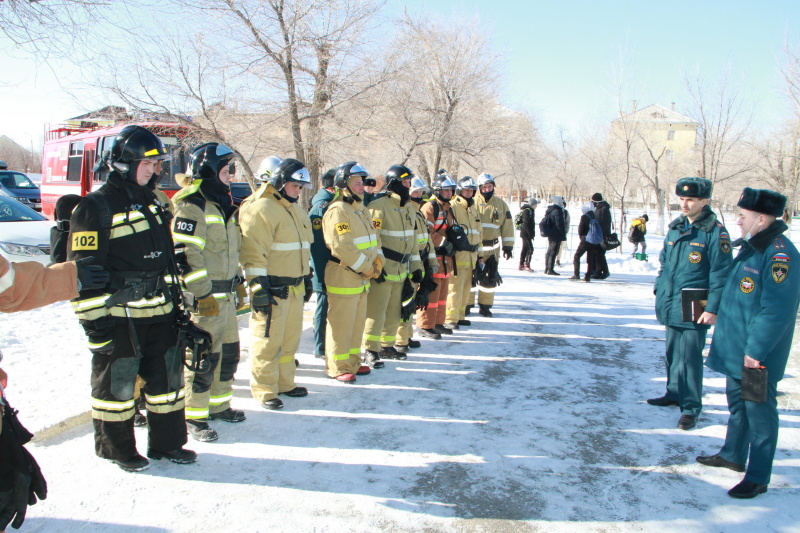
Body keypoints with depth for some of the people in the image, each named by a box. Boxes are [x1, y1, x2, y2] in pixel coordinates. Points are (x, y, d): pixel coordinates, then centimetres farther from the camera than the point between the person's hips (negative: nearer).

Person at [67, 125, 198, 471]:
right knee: (116, 383, 7)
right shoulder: (95, 207, -11)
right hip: (118, 318, -7)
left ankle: (167, 442, 28)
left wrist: (175, 305, 17)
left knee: (167, 377, 13)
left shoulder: (150, 202, 13)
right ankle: (117, 449, 25)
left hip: (158, 313, 7)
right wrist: (95, 321, -16)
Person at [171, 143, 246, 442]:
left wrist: (239, 281, 22)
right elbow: (185, 254, -20)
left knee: (229, 351, 16)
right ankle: (194, 417, 11)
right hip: (205, 298, -9)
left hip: (226, 294, 9)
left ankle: (219, 405, 32)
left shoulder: (222, 203, 16)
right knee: (203, 357, -2)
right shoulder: (192, 206, -14)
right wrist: (203, 295, -21)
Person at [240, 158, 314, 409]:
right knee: (268, 341, -1)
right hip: (272, 289, -9)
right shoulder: (261, 209, -13)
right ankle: (264, 389, 11)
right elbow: (253, 252, -19)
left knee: (290, 339, 16)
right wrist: (259, 287, -22)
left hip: (295, 288, 9)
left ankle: (285, 383, 29)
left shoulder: (296, 211, 18)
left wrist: (307, 278, 26)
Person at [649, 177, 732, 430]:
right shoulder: (676, 227, 10)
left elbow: (720, 274, -13)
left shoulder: (715, 232, -11)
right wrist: (659, 291, 14)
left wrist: (712, 308, -16)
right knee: (672, 352, 18)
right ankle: (675, 393, 34)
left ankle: (691, 407, 9)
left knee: (689, 357, -2)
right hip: (671, 305, 7)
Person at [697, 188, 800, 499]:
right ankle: (733, 456, 39)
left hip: (758, 356, -10)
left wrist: (756, 351, -24)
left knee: (759, 412, 3)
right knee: (736, 404, 22)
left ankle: (758, 478, 15)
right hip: (736, 350, 10)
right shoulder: (752, 247, 10)